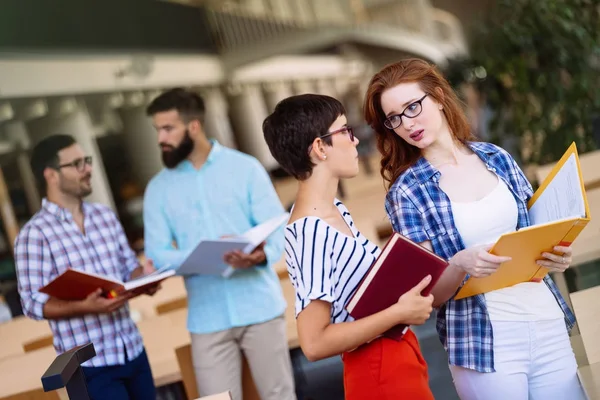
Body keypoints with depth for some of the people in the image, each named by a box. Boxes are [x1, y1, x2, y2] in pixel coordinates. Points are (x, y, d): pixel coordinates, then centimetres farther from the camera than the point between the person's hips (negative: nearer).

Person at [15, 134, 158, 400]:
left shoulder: (105, 215, 8)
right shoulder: (34, 234, -11)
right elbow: (33, 303, -13)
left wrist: (144, 277, -8)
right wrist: (86, 307, -27)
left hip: (134, 351, 6)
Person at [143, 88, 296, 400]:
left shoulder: (245, 167, 1)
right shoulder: (158, 188, 7)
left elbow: (278, 227, -4)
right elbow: (157, 253, 0)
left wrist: (262, 254, -27)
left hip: (260, 307, -1)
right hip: (207, 318, 2)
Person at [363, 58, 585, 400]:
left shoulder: (496, 157, 4)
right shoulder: (406, 192, -6)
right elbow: (429, 294, -7)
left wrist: (556, 255, -6)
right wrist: (460, 264, -27)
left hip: (548, 321, 4)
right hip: (484, 342, -4)